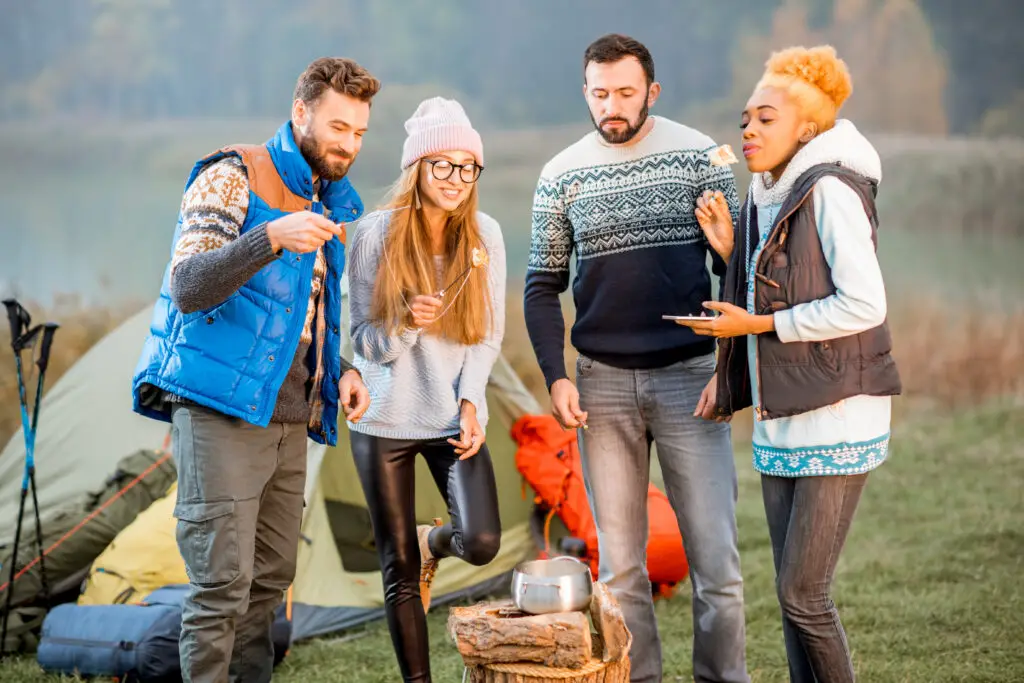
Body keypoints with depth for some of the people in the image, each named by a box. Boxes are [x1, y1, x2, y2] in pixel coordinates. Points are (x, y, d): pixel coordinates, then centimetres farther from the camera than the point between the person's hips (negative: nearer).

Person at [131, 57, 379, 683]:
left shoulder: (334, 206, 16)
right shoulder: (234, 177, -7)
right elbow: (188, 288, -18)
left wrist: (343, 372, 7)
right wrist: (273, 237, -31)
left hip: (290, 420, 8)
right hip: (221, 413, -7)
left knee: (271, 580, 10)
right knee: (222, 585, -10)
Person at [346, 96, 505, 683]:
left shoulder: (485, 234, -1)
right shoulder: (376, 233, -7)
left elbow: (490, 333, 5)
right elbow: (365, 344, -4)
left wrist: (470, 401, -8)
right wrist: (405, 322, -24)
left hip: (454, 418, 1)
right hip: (386, 420, -1)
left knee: (482, 543, -16)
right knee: (399, 570, 4)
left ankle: (433, 543, 21)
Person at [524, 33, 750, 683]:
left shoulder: (699, 155, 0)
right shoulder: (562, 176, 5)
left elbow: (734, 263, 2)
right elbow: (543, 286, 9)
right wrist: (555, 376, -3)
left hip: (689, 377, -2)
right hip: (603, 384, 2)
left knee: (714, 552, -3)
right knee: (620, 561, 6)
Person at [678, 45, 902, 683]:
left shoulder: (829, 192, -13)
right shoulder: (765, 199, 13)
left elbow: (864, 305, -20)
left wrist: (757, 323, -15)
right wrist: (732, 250, 4)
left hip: (836, 419, -8)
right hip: (781, 420, 9)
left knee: (803, 593, -7)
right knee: (794, 592, 10)